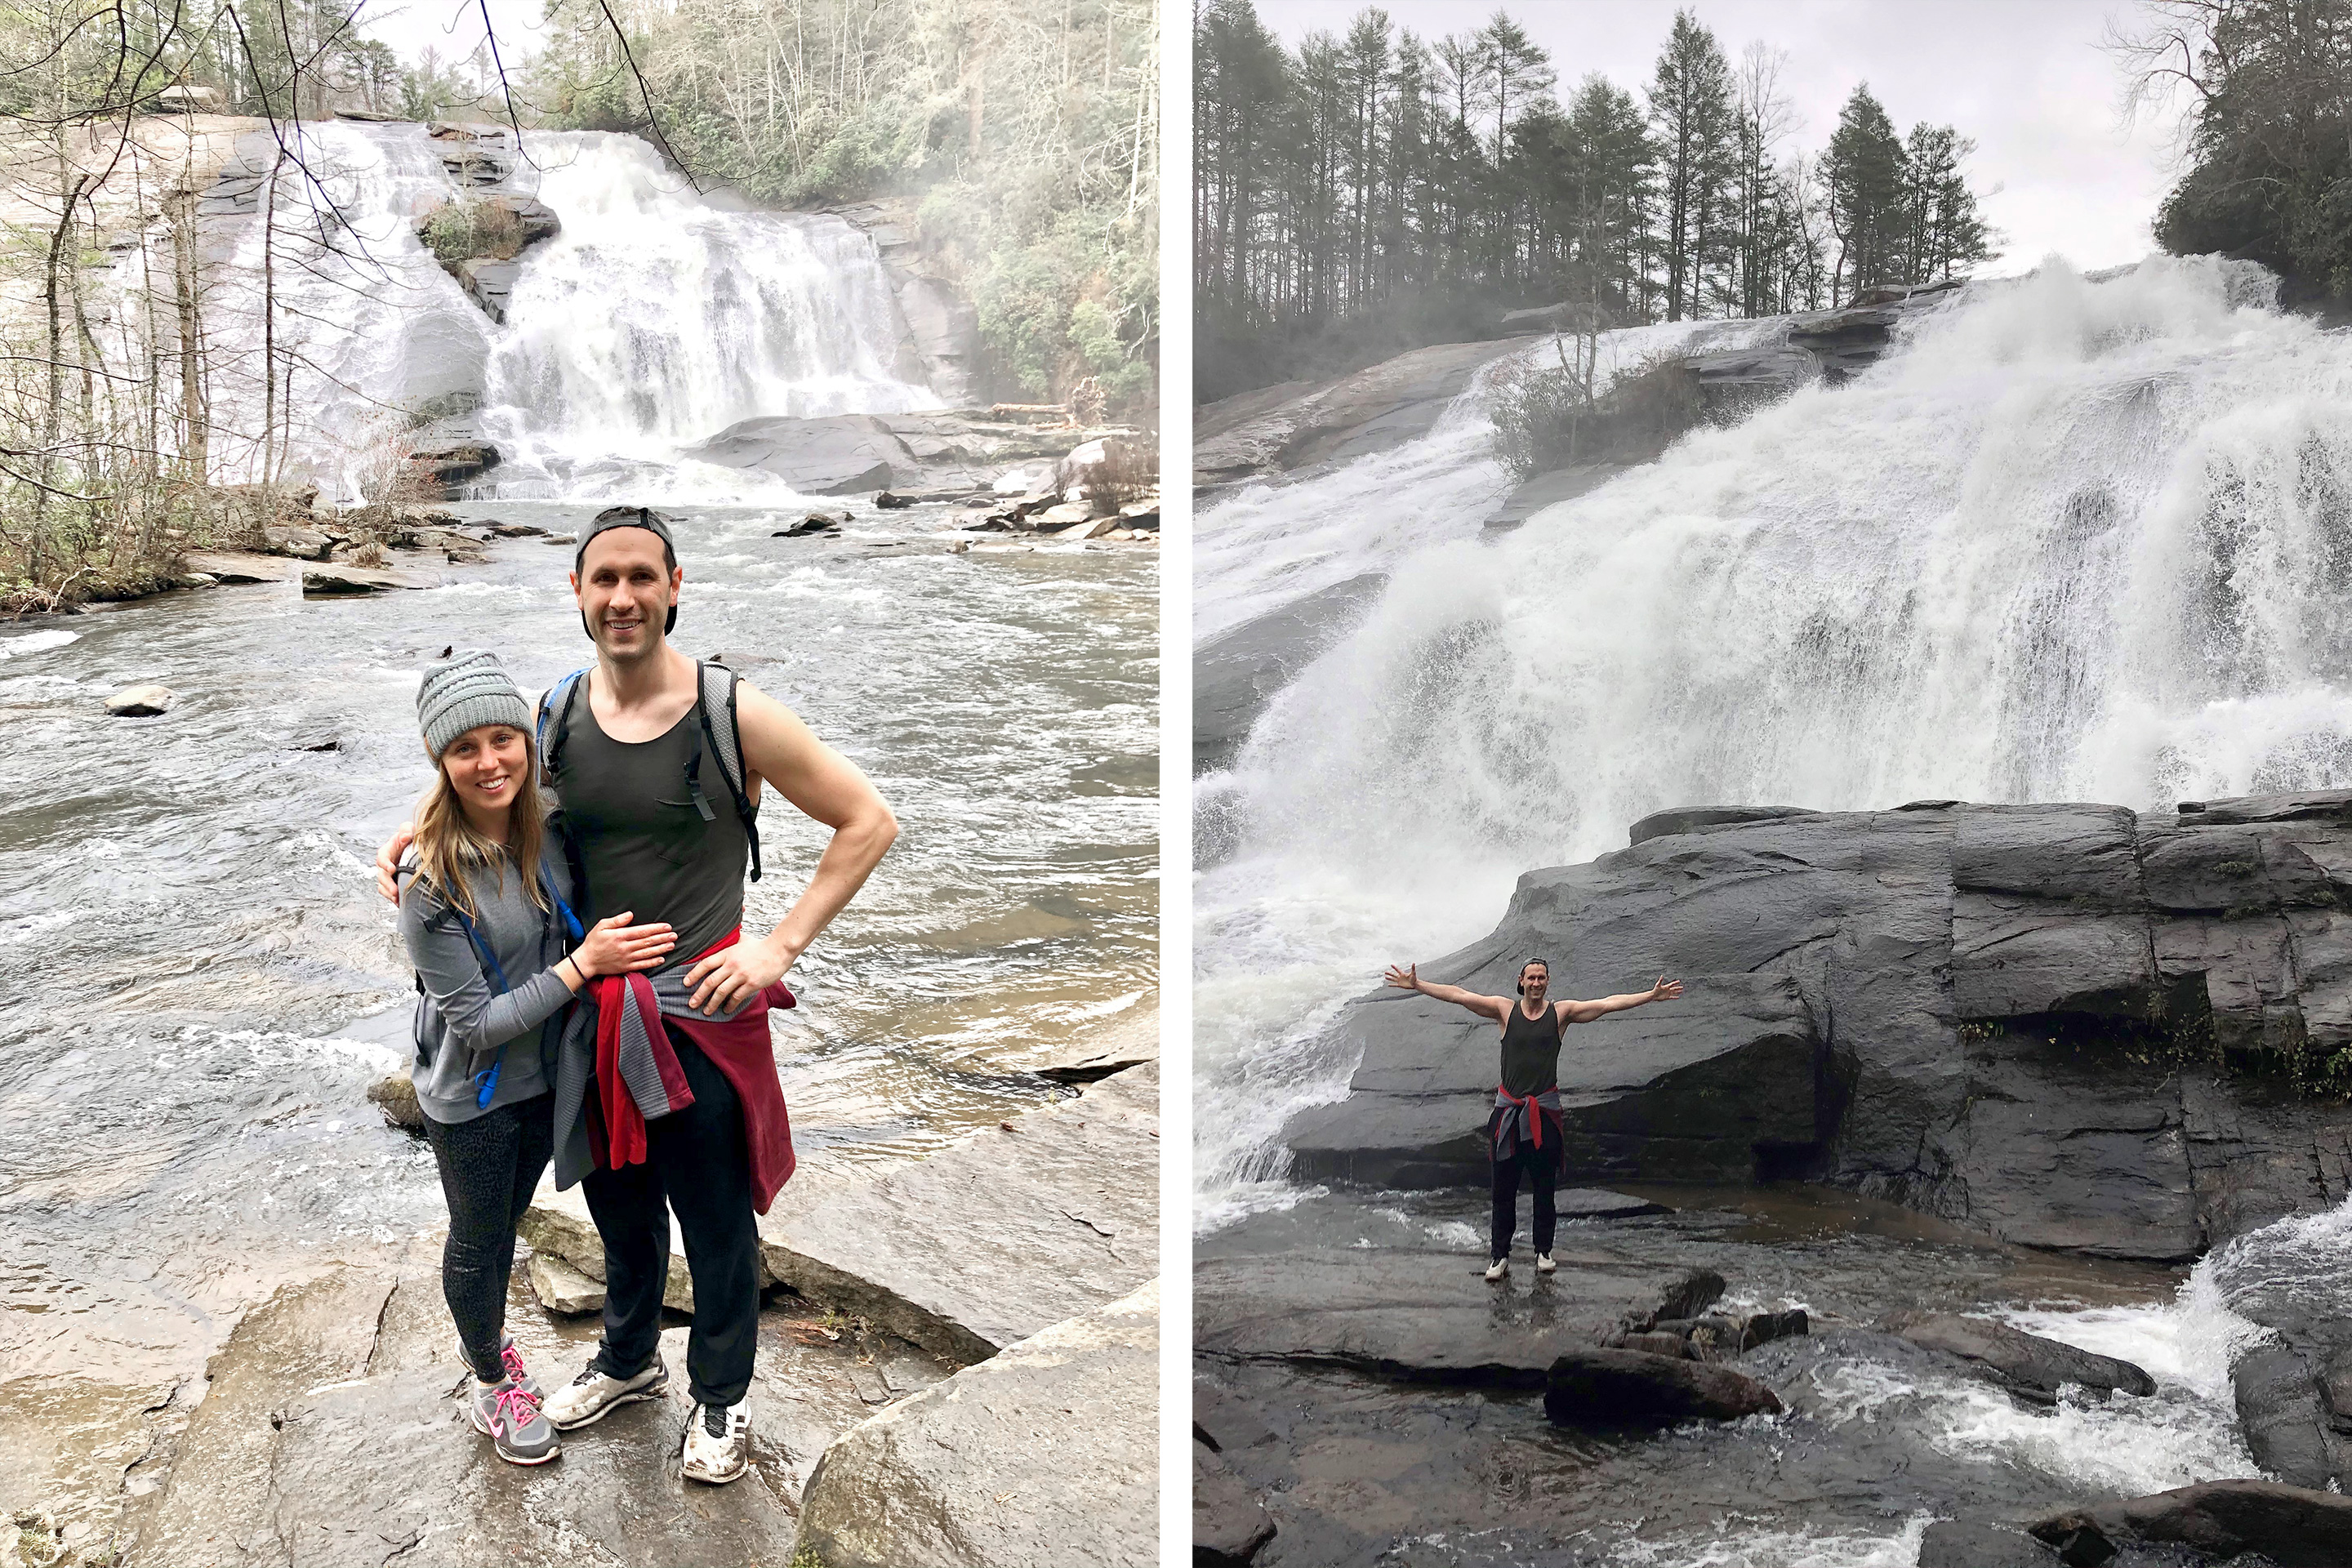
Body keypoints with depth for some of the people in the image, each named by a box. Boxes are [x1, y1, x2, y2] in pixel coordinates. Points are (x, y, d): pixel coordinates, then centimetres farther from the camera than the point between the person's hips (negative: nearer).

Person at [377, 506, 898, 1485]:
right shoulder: (553, 715, -2)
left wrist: (781, 945, -15)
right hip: (594, 1014, 4)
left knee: (717, 1224, 11)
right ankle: (629, 1361, 48)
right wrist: (406, 841, 1)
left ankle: (721, 1396, 34)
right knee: (619, 1208, 23)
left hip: (700, 1011, -4)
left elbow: (869, 821, -10)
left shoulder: (735, 716, -15)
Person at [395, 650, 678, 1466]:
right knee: (478, 1238, 18)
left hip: (545, 1076, 5)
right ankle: (488, 1379, 43)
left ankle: (488, 1335, 54)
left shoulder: (547, 826, -14)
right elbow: (479, 1023, -26)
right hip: (471, 1098, -5)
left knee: (506, 1218, 27)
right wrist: (585, 963, -27)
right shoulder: (429, 880, -30)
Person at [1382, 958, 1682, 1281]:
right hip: (1508, 1109, 0)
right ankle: (1500, 1255, 7)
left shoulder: (1560, 1012, 4)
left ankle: (1544, 1251, 16)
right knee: (1504, 1187, 2)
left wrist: (1652, 996, -7)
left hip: (1545, 1110, 0)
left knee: (1545, 1187, 5)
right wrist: (1416, 985, -6)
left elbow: (1609, 1003, -1)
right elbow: (1457, 995, 0)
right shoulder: (1505, 1009, 4)